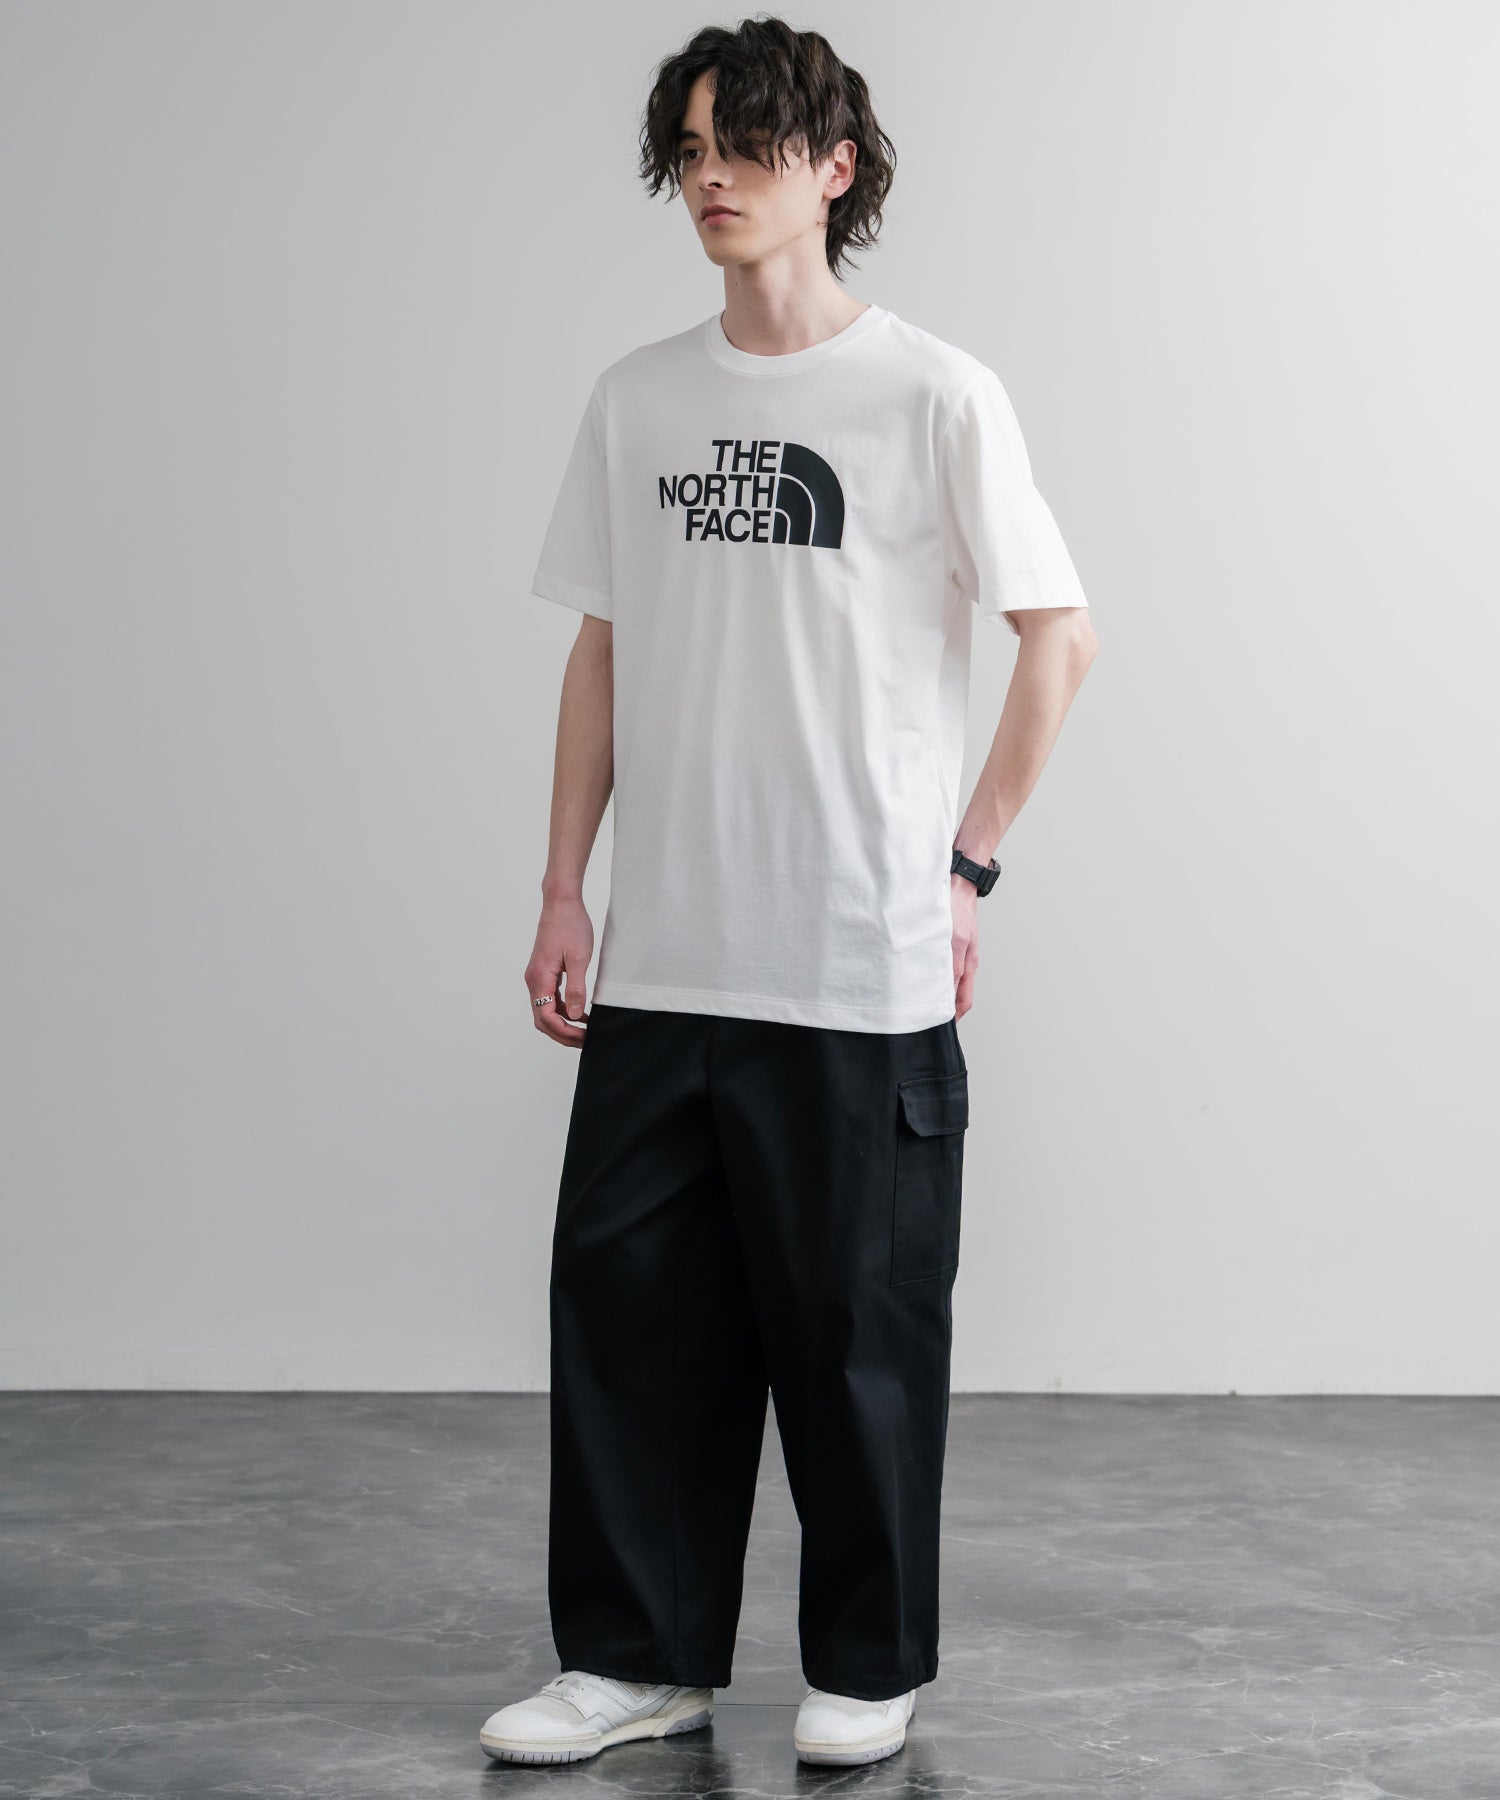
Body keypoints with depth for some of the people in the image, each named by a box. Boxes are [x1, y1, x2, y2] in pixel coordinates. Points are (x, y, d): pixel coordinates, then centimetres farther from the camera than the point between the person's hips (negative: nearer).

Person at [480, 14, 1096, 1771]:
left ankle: (868, 1669, 21)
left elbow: (1057, 636, -1)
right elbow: (602, 652, 13)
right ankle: (639, 1655, 20)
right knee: (627, 1301, 6)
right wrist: (563, 892, 8)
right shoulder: (638, 399, 9)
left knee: (857, 1329, 4)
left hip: (862, 968, -4)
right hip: (660, 959, 4)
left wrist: (965, 868, -4)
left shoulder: (932, 394, -4)